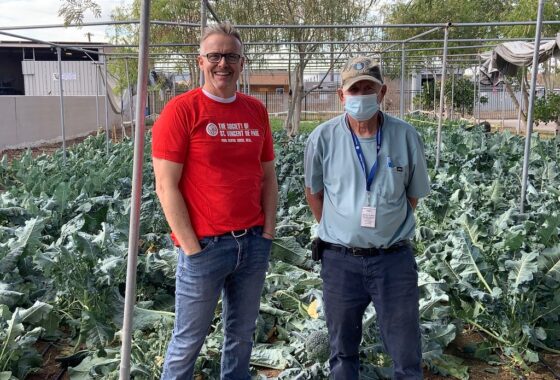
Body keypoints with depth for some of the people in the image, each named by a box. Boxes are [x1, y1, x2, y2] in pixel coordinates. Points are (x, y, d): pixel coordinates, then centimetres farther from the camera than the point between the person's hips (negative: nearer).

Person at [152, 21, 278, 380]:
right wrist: (192, 247, -13)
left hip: (254, 243, 5)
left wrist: (268, 232, 4)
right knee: (188, 341, 10)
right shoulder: (181, 109, -9)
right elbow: (166, 186, -12)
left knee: (242, 334, 18)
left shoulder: (257, 111, 7)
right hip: (204, 245, -5)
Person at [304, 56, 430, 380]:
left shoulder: (407, 137, -6)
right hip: (341, 260, 0)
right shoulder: (323, 138, -7)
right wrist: (337, 231, 7)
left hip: (395, 259, 0)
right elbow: (313, 191, 8)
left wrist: (388, 229, 5)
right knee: (343, 352, 17)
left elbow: (414, 194, 7)